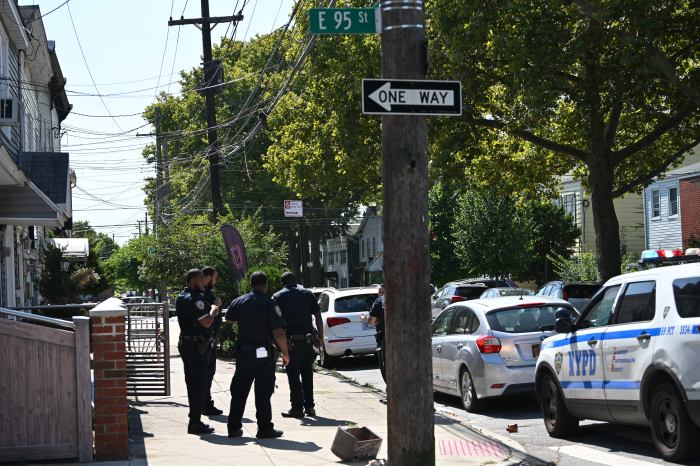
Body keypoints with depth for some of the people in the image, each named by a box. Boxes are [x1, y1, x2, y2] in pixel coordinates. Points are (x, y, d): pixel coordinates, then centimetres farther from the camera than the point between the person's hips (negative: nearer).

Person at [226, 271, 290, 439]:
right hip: (263, 354, -4)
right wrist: (285, 353, -7)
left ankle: (234, 427, 15)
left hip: (243, 352, 4)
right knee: (263, 393, 1)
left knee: (239, 391, 12)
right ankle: (264, 428, 3)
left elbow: (229, 317, 24)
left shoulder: (239, 302, 2)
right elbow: (279, 333, -18)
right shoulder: (269, 304, -13)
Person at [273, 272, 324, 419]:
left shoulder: (278, 297, 0)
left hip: (291, 341, -3)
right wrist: (321, 337, 9)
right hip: (307, 339, 4)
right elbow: (318, 317, 5)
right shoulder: (308, 294, 9)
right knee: (307, 373, 15)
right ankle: (309, 406, 17)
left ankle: (297, 408, -1)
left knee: (293, 375, 1)